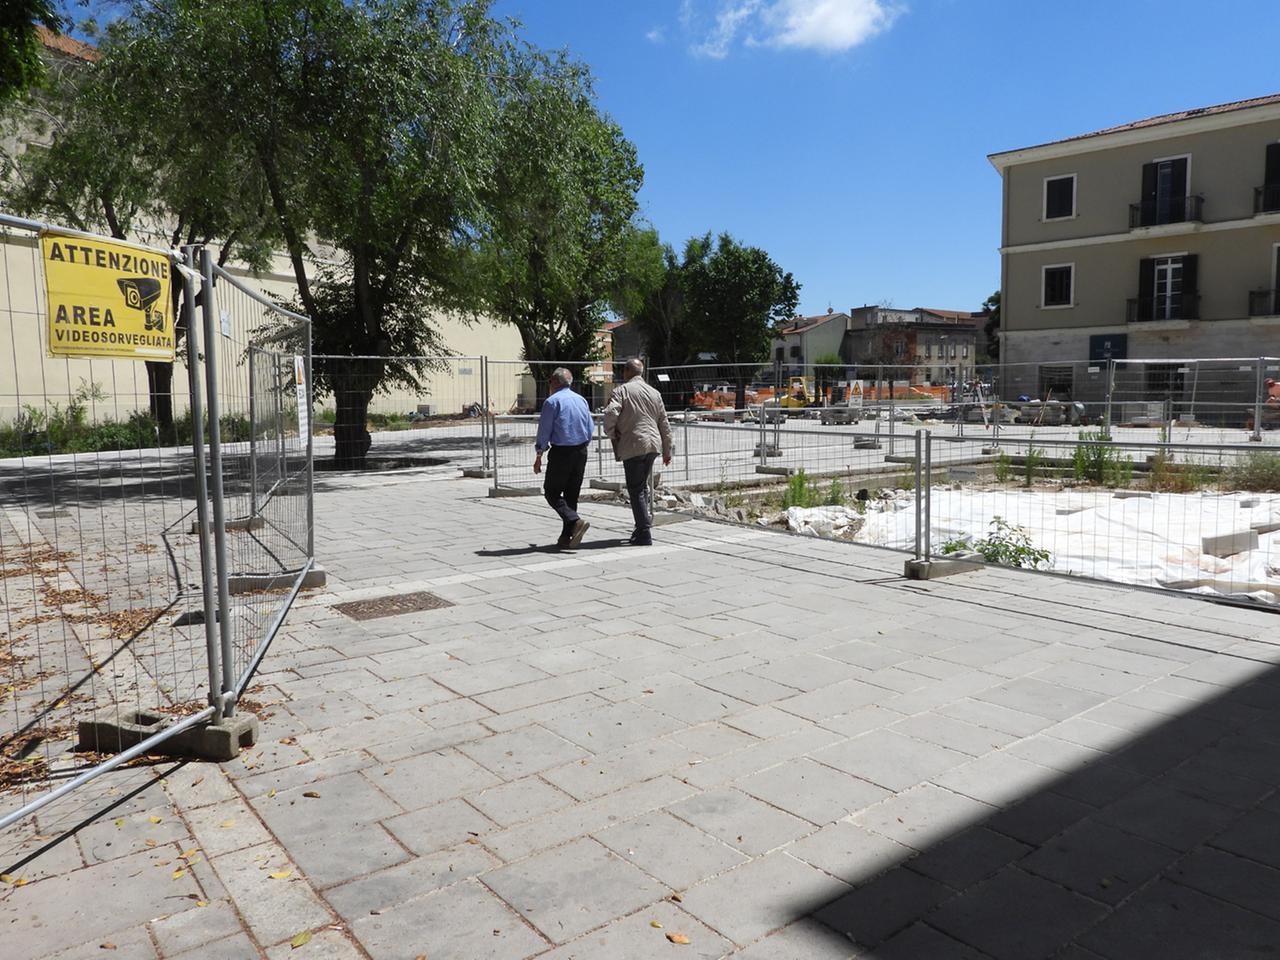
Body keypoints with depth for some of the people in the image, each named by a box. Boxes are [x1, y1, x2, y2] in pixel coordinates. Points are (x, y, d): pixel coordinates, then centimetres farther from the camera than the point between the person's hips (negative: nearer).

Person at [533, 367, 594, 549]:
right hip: (581, 452, 6)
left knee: (552, 492, 2)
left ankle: (575, 521, -19)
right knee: (572, 495, 10)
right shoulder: (581, 400, 10)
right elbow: (591, 428, 13)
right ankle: (566, 537, 10)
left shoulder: (552, 401, -8)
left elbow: (544, 431, -8)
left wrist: (539, 456, -1)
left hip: (561, 452, -6)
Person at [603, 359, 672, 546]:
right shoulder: (654, 393, 16)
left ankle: (644, 534, -5)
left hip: (633, 446, -6)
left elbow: (610, 414, -19)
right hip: (653, 445, 6)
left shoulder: (622, 391, -3)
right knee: (642, 486, 19)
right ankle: (642, 526, 21)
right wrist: (667, 451, 23)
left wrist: (612, 435, -1)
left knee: (635, 490, -2)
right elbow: (664, 424, 17)